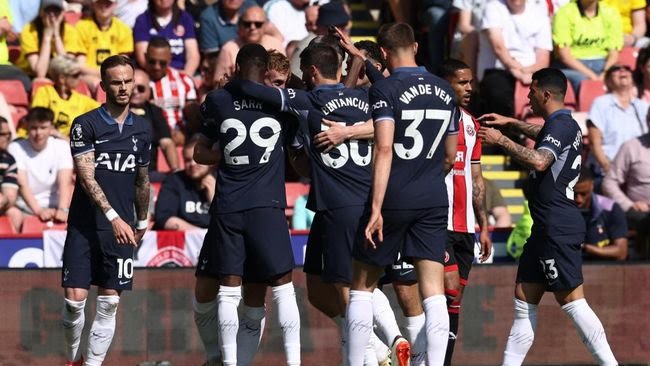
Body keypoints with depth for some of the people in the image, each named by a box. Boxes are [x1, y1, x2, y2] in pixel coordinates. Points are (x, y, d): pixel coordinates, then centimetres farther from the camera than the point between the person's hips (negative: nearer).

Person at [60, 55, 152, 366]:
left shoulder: (142, 129, 9)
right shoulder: (86, 125, -6)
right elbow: (87, 178, -15)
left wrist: (141, 221, 26)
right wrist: (113, 217, -25)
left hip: (121, 228, 4)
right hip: (85, 226, -4)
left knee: (109, 302, 1)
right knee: (75, 299, -8)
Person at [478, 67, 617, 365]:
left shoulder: (560, 126, -13)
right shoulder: (566, 125, 18)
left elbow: (538, 161, -31)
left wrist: (500, 140, -22)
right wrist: (510, 123, 43)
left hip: (558, 227, -10)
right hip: (547, 229, 10)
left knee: (571, 300, -11)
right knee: (524, 299, 9)